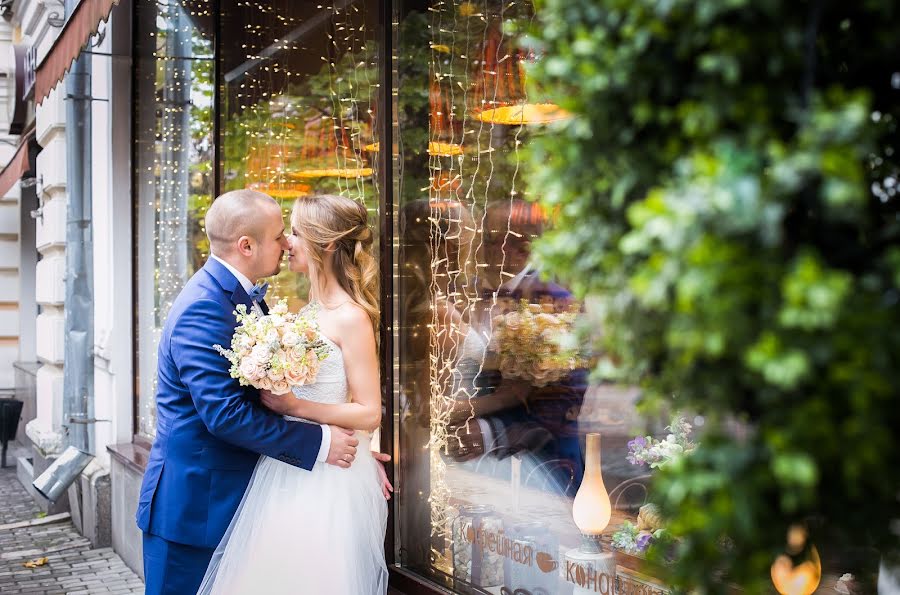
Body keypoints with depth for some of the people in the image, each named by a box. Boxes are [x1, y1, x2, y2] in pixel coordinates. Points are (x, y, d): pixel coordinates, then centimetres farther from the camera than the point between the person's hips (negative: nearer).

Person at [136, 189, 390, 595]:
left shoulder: (246, 297, 8)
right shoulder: (203, 308, -21)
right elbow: (224, 413, -27)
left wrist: (350, 447, -1)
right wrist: (319, 444, -20)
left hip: (231, 498, 9)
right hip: (194, 506, -9)